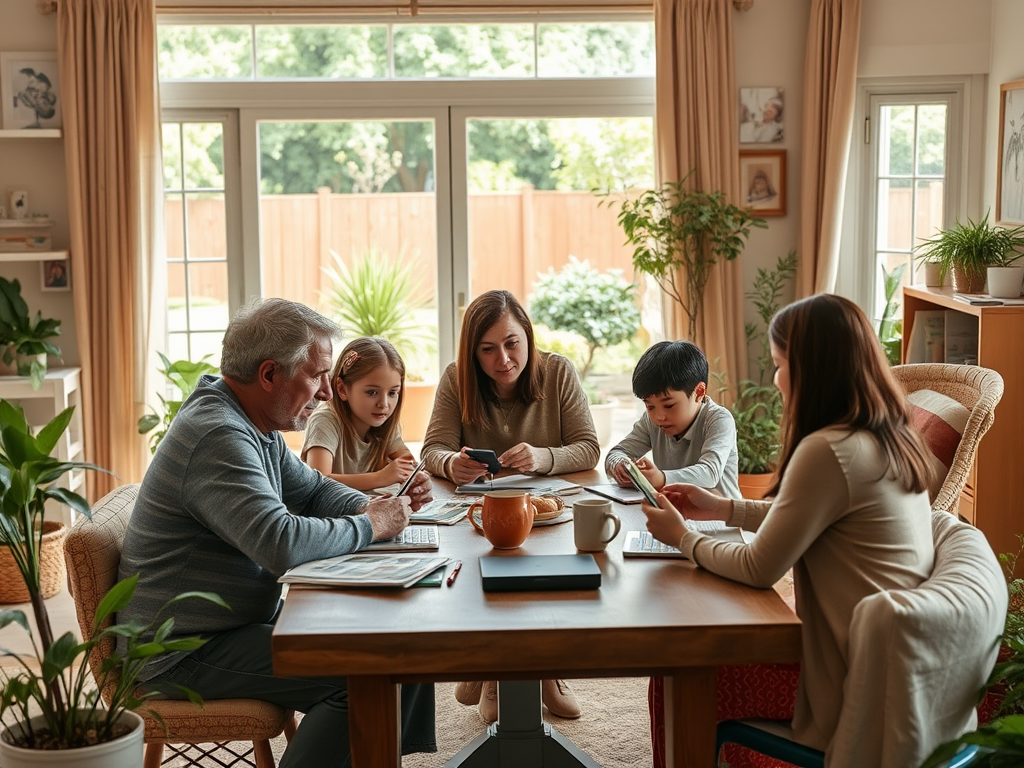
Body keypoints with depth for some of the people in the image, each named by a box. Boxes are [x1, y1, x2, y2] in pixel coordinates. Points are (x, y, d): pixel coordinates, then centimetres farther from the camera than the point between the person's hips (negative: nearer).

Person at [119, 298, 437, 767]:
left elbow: (312, 489, 20)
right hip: (183, 653, -10)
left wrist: (376, 507, -1)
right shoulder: (218, 437, -25)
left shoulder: (252, 426, 8)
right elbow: (283, 543, -35)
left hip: (243, 620, 10)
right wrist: (370, 526, -19)